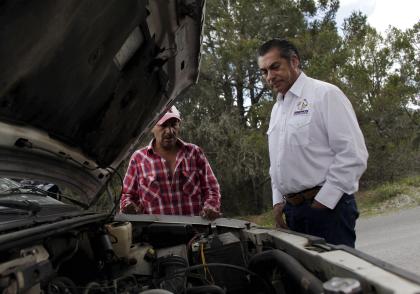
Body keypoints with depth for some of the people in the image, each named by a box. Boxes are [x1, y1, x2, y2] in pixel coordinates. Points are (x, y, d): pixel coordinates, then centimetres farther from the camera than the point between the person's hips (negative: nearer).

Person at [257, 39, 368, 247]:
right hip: (292, 209, 7)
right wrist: (278, 201, 12)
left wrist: (323, 201, -15)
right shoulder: (276, 109, 17)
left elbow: (353, 154, -14)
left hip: (328, 206, -7)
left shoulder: (325, 94, -7)